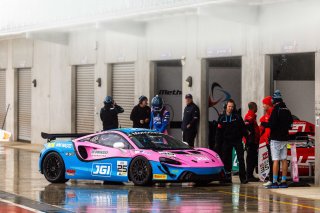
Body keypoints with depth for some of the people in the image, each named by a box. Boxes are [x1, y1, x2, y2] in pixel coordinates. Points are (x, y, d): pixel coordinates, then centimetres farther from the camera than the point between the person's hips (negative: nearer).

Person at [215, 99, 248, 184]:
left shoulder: (237, 116, 1)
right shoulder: (222, 118, 4)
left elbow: (243, 128, 2)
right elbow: (219, 131, 5)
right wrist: (218, 142, 0)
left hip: (237, 140, -2)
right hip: (226, 141, 2)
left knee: (241, 158, -7)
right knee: (226, 160, 3)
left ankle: (243, 177, -5)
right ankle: (227, 177, 11)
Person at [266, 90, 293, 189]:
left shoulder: (276, 110, -12)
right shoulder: (287, 110, 11)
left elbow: (272, 124, -19)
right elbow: (291, 124, 17)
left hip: (276, 138, -7)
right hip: (285, 138, 7)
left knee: (276, 160, -7)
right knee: (284, 160, 8)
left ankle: (275, 182, -8)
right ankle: (284, 181, 10)